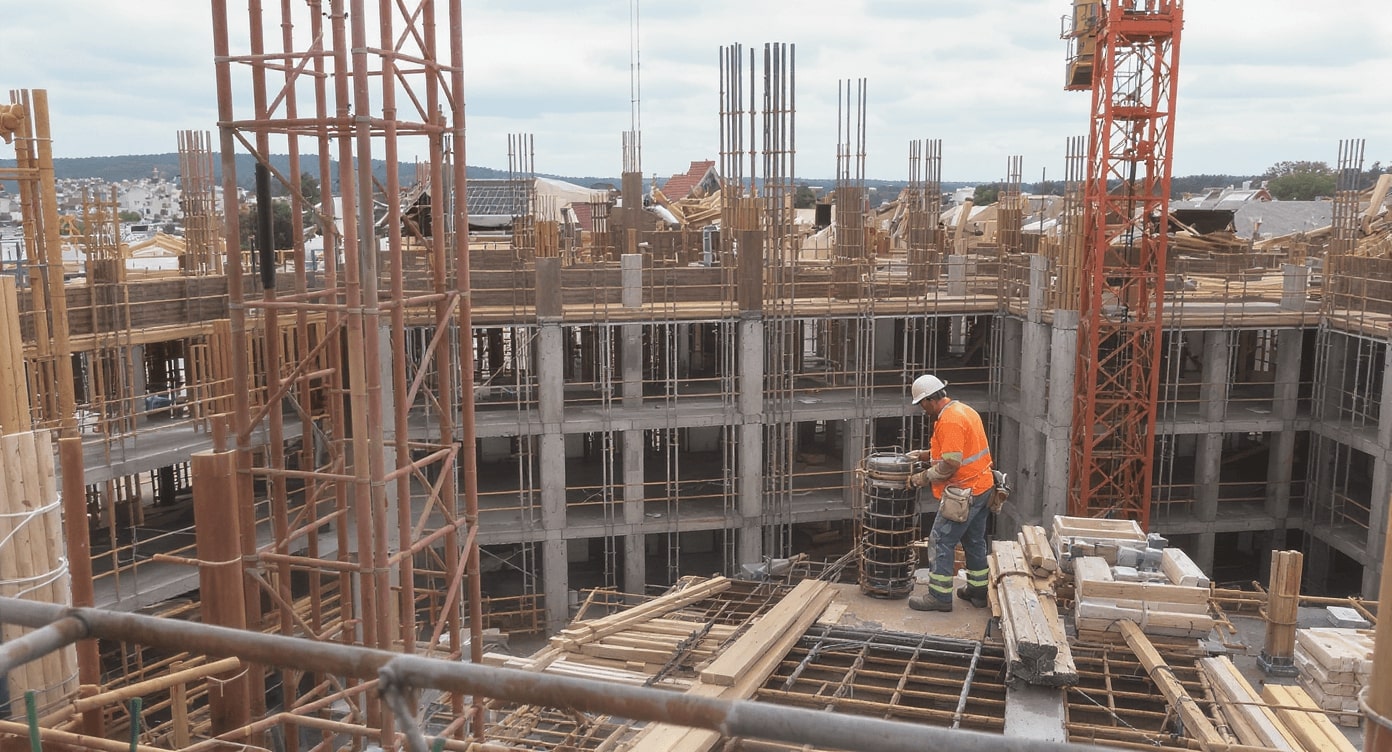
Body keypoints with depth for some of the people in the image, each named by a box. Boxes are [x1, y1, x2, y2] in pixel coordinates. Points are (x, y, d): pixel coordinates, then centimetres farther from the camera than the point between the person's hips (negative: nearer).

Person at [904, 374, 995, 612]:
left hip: (964, 492, -10)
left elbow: (950, 464, -25)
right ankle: (977, 591, 28)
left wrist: (923, 478, -13)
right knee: (975, 541, 18)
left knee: (941, 543, -2)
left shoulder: (949, 420, -21)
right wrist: (926, 455, 14)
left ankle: (939, 596, 3)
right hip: (982, 487, 10)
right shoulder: (964, 410, 11)